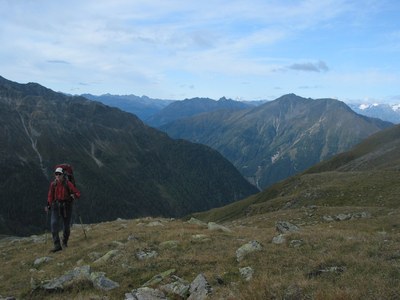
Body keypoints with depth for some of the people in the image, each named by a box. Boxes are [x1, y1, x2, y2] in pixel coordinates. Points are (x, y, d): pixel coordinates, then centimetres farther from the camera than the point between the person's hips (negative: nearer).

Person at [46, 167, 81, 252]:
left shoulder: (68, 184, -8)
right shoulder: (53, 184, 2)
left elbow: (78, 193, -6)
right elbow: (50, 196, 15)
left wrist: (73, 196, -26)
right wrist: (48, 205, 12)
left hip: (66, 206, -2)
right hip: (56, 206, 2)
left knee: (66, 226, 8)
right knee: (54, 224, -15)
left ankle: (65, 242, 32)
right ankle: (57, 245, -15)